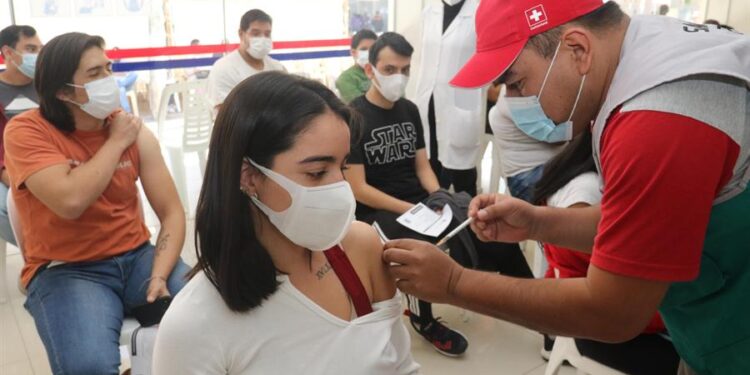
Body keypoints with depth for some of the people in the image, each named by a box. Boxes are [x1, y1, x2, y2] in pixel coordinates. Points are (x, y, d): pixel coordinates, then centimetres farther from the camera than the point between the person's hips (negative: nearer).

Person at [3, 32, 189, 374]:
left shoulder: (133, 130, 0)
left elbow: (172, 212, -3)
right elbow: (71, 202, -27)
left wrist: (159, 276, -18)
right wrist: (116, 142, -14)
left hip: (136, 256, 3)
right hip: (64, 270, -3)